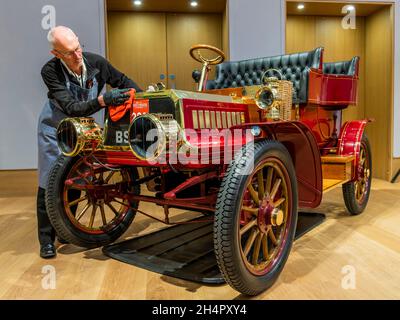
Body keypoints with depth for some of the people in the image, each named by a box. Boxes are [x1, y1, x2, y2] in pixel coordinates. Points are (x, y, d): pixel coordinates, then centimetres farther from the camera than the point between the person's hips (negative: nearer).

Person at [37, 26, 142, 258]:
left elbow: (123, 81, -1)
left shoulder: (96, 62, -18)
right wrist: (102, 100, -50)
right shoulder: (51, 71, -27)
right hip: (55, 128, -3)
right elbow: (72, 108, -35)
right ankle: (47, 239, 12)